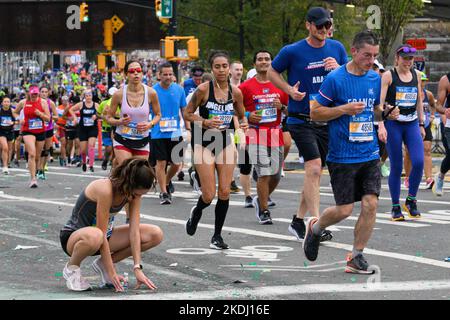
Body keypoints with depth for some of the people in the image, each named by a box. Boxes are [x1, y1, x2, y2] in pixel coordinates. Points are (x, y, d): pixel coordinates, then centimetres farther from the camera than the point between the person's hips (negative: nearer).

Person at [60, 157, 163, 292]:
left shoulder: (134, 192, -10)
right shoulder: (105, 189, -31)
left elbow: (134, 230, -11)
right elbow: (102, 235, -30)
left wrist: (137, 268, -19)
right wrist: (111, 273, -27)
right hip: (74, 237, -7)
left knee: (156, 234, -9)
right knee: (94, 236, -45)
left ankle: (102, 264, 5)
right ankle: (71, 268, -12)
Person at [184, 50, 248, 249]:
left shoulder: (235, 92, -2)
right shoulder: (203, 89, -13)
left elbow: (241, 116, 13)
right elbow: (187, 114, -4)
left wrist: (243, 124, -9)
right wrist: (205, 122, -20)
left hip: (225, 141, 3)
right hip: (204, 142, -3)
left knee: (225, 192, -1)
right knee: (209, 195, -7)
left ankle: (217, 235, 13)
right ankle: (196, 212, 29)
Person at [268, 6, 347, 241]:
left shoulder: (337, 48, 6)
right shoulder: (292, 51, -6)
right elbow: (272, 72, 8)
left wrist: (339, 69, -10)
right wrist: (289, 89, -8)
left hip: (327, 120, 5)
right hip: (301, 120, -5)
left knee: (314, 173, 11)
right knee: (313, 168, -19)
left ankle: (298, 221, 24)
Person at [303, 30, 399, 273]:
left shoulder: (375, 79, 8)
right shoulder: (335, 79, -10)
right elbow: (315, 112, -5)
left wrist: (386, 113, 0)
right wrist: (344, 109, -18)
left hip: (370, 155, 5)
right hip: (342, 157, -5)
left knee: (370, 204, -6)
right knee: (344, 210, -3)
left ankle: (356, 257, 6)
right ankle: (315, 228, 29)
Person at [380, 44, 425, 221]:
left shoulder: (416, 74, 11)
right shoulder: (388, 76, -4)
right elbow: (380, 102, -9)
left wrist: (421, 124, 18)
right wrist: (381, 125, -20)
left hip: (412, 123, 4)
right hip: (393, 123, -4)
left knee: (418, 162, -13)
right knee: (396, 167, -1)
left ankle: (411, 201, 5)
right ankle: (395, 207, 10)